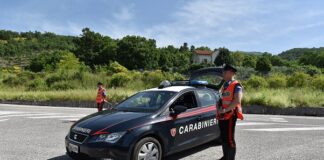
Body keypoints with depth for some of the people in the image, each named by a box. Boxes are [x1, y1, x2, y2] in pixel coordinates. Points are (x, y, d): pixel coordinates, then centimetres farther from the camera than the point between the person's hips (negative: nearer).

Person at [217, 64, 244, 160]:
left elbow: (237, 101, -23)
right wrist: (218, 109, 4)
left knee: (229, 138, -4)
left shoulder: (236, 86, -10)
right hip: (222, 116, 8)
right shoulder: (224, 85, 16)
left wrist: (225, 110, -22)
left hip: (230, 115, -8)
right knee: (223, 137, 16)